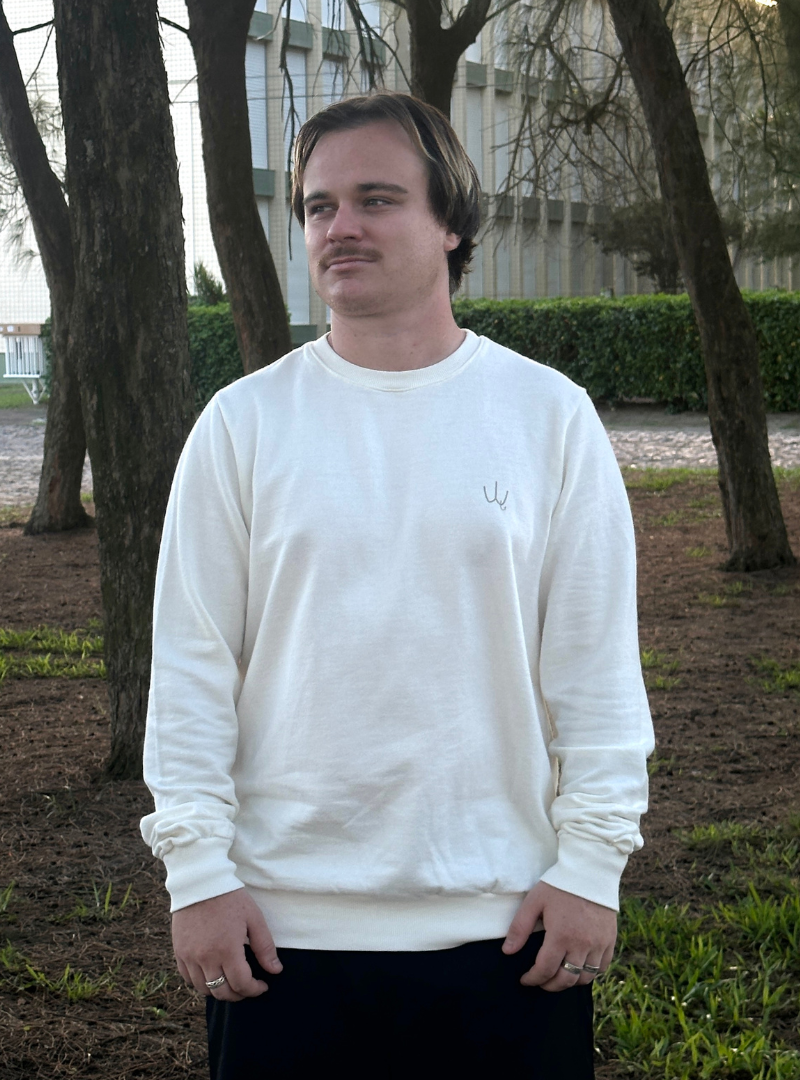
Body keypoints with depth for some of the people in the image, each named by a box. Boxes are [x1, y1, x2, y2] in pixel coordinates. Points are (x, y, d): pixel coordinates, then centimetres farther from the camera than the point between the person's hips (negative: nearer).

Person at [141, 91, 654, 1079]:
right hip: (283, 921, 0)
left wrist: (594, 859, -3)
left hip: (507, 921, 0)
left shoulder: (550, 415, 1)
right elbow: (191, 665, 1)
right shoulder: (243, 423, 1)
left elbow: (598, 663, 1)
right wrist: (196, 866, -4)